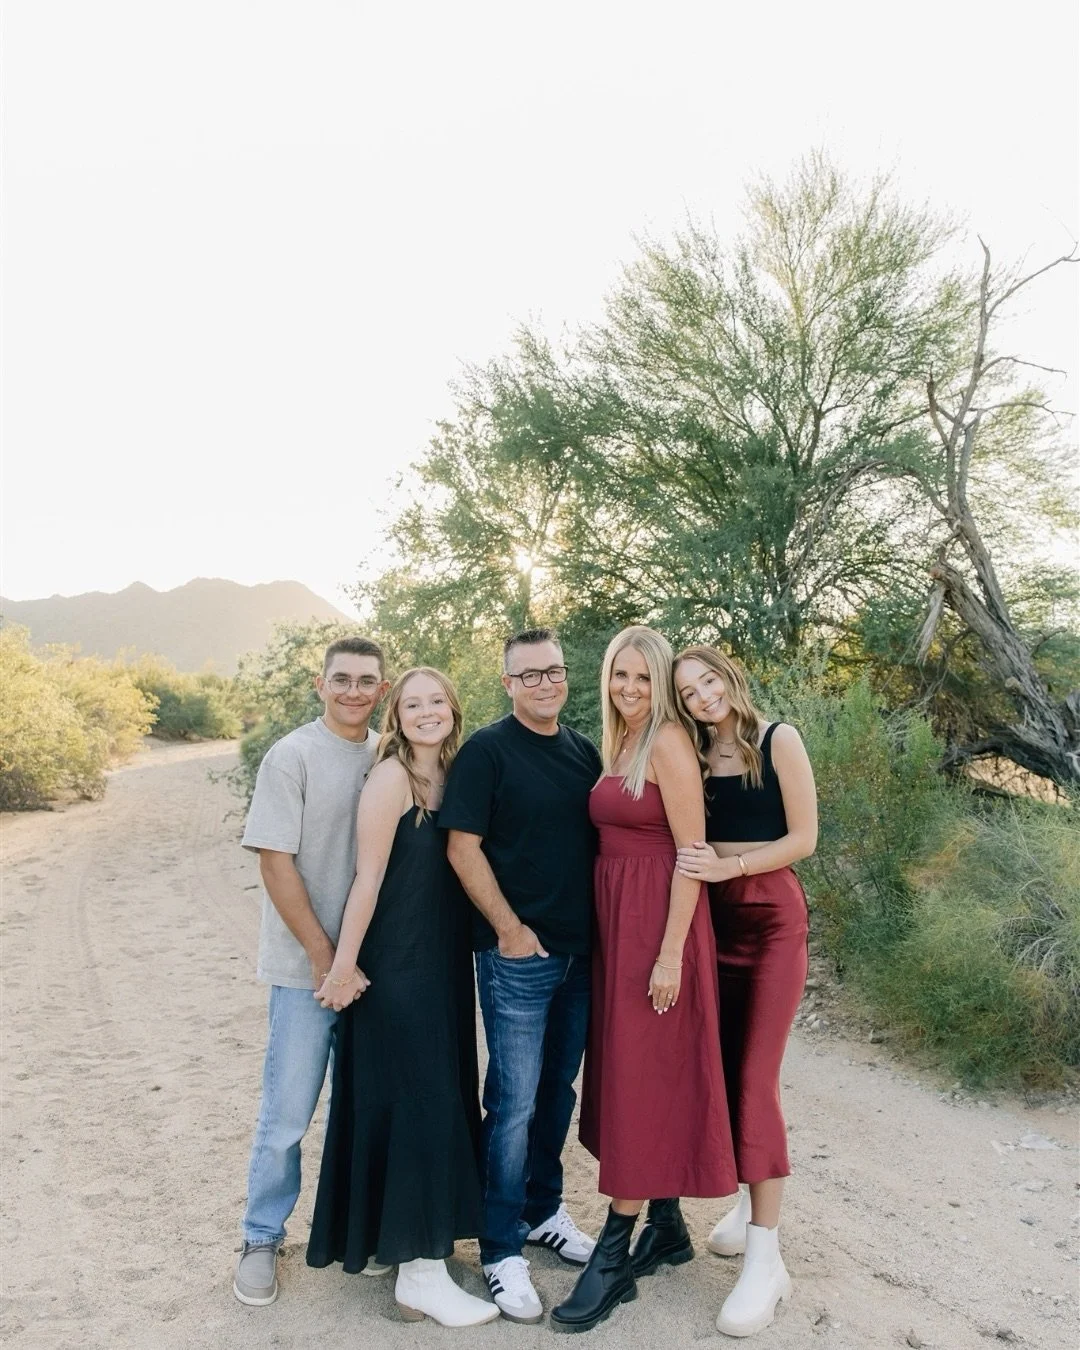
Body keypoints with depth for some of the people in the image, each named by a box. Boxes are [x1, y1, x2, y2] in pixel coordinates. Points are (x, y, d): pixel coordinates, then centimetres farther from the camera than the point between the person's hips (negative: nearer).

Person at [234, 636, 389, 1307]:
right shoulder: (293, 756, -10)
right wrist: (324, 955, -13)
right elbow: (276, 861, -12)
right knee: (287, 1115, 4)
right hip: (306, 967, -4)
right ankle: (262, 1239, 26)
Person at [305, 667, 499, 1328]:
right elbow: (368, 878, -16)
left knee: (443, 1098, 15)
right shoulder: (391, 778, -13)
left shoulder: (454, 776, 8)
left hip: (446, 963, 8)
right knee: (416, 1104, -2)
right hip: (396, 966, -7)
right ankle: (420, 1273, 10)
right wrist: (345, 966, -15)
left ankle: (423, 1242, 33)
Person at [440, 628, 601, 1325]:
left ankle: (544, 1212, 35)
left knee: (558, 1092, 18)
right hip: (518, 954, -6)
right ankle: (503, 1250, 16)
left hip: (581, 953, 6)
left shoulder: (584, 752, 9)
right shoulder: (487, 750, -9)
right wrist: (511, 929, -13)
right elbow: (464, 847, -12)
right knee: (515, 1102, 1)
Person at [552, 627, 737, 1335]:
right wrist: (607, 927, 10)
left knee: (643, 1078, -1)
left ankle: (614, 1258, 9)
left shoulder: (669, 743, -13)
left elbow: (691, 855, -16)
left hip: (658, 922, -9)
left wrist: (671, 953, -19)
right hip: (614, 919, 9)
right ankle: (667, 1226, 29)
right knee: (626, 1072, 14)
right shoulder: (619, 744, 13)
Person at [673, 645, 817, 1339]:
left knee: (756, 1078, -9)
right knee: (724, 1067, 9)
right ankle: (752, 1202, 29)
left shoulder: (778, 741, -7)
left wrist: (727, 866, -15)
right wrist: (699, 868, -8)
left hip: (772, 916, -5)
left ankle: (766, 1256, -2)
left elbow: (804, 838, -8)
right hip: (714, 917, 5)